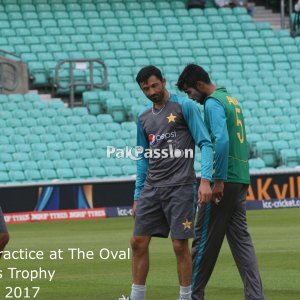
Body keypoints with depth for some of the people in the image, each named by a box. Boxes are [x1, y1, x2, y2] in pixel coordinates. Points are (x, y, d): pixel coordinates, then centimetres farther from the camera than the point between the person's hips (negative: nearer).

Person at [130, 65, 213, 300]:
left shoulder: (185, 107, -3)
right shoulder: (144, 118, 15)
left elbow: (205, 144, -8)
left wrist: (205, 180, -19)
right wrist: (138, 196, 16)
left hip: (180, 187, -6)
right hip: (151, 189, 6)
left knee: (180, 245, -5)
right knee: (138, 242, 3)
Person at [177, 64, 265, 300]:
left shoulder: (213, 103, -10)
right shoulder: (231, 99, 18)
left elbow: (222, 140, -23)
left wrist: (219, 180, -23)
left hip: (224, 180, -9)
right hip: (241, 179, 9)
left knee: (205, 238, 0)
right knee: (240, 237, 7)